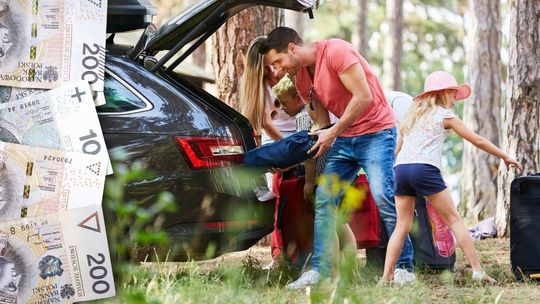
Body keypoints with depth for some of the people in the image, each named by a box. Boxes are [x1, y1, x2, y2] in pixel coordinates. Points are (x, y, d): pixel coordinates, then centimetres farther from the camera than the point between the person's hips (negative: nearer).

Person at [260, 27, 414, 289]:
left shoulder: (336, 51, -16)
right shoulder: (301, 78, 9)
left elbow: (363, 97, -20)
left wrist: (333, 132, -16)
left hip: (375, 132, -8)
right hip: (343, 138, 8)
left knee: (383, 196, -15)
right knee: (323, 200, -1)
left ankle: (404, 267, -6)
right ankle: (319, 270, 0)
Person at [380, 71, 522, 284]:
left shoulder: (413, 114, 27)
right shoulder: (445, 115, 11)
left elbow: (397, 149, 24)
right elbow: (477, 141, 13)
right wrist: (505, 157, 21)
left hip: (401, 168, 5)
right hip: (425, 169, -5)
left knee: (402, 226, 7)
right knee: (454, 220, 0)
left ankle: (386, 276, -3)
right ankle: (477, 271, -5)